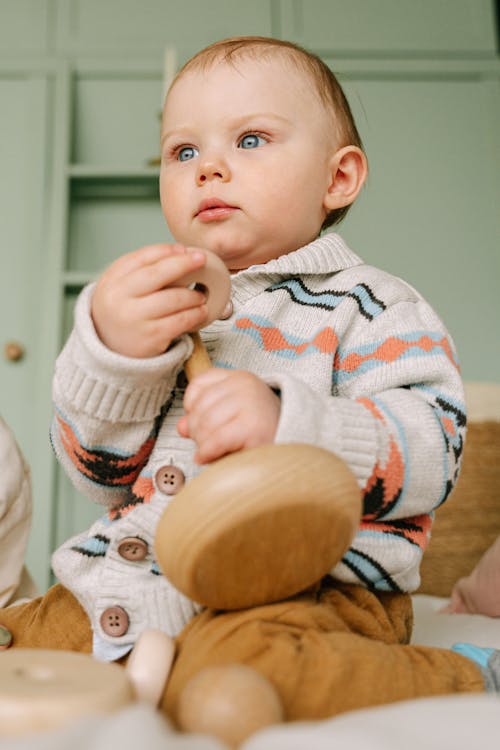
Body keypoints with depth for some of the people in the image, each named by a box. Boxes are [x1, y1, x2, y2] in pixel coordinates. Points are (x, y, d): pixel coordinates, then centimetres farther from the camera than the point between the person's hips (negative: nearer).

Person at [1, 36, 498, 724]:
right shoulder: (161, 307, 15)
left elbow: (432, 449, -11)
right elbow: (99, 476, 8)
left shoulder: (367, 305, 2)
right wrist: (110, 355, -11)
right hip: (135, 585, 6)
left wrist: (288, 424, -28)